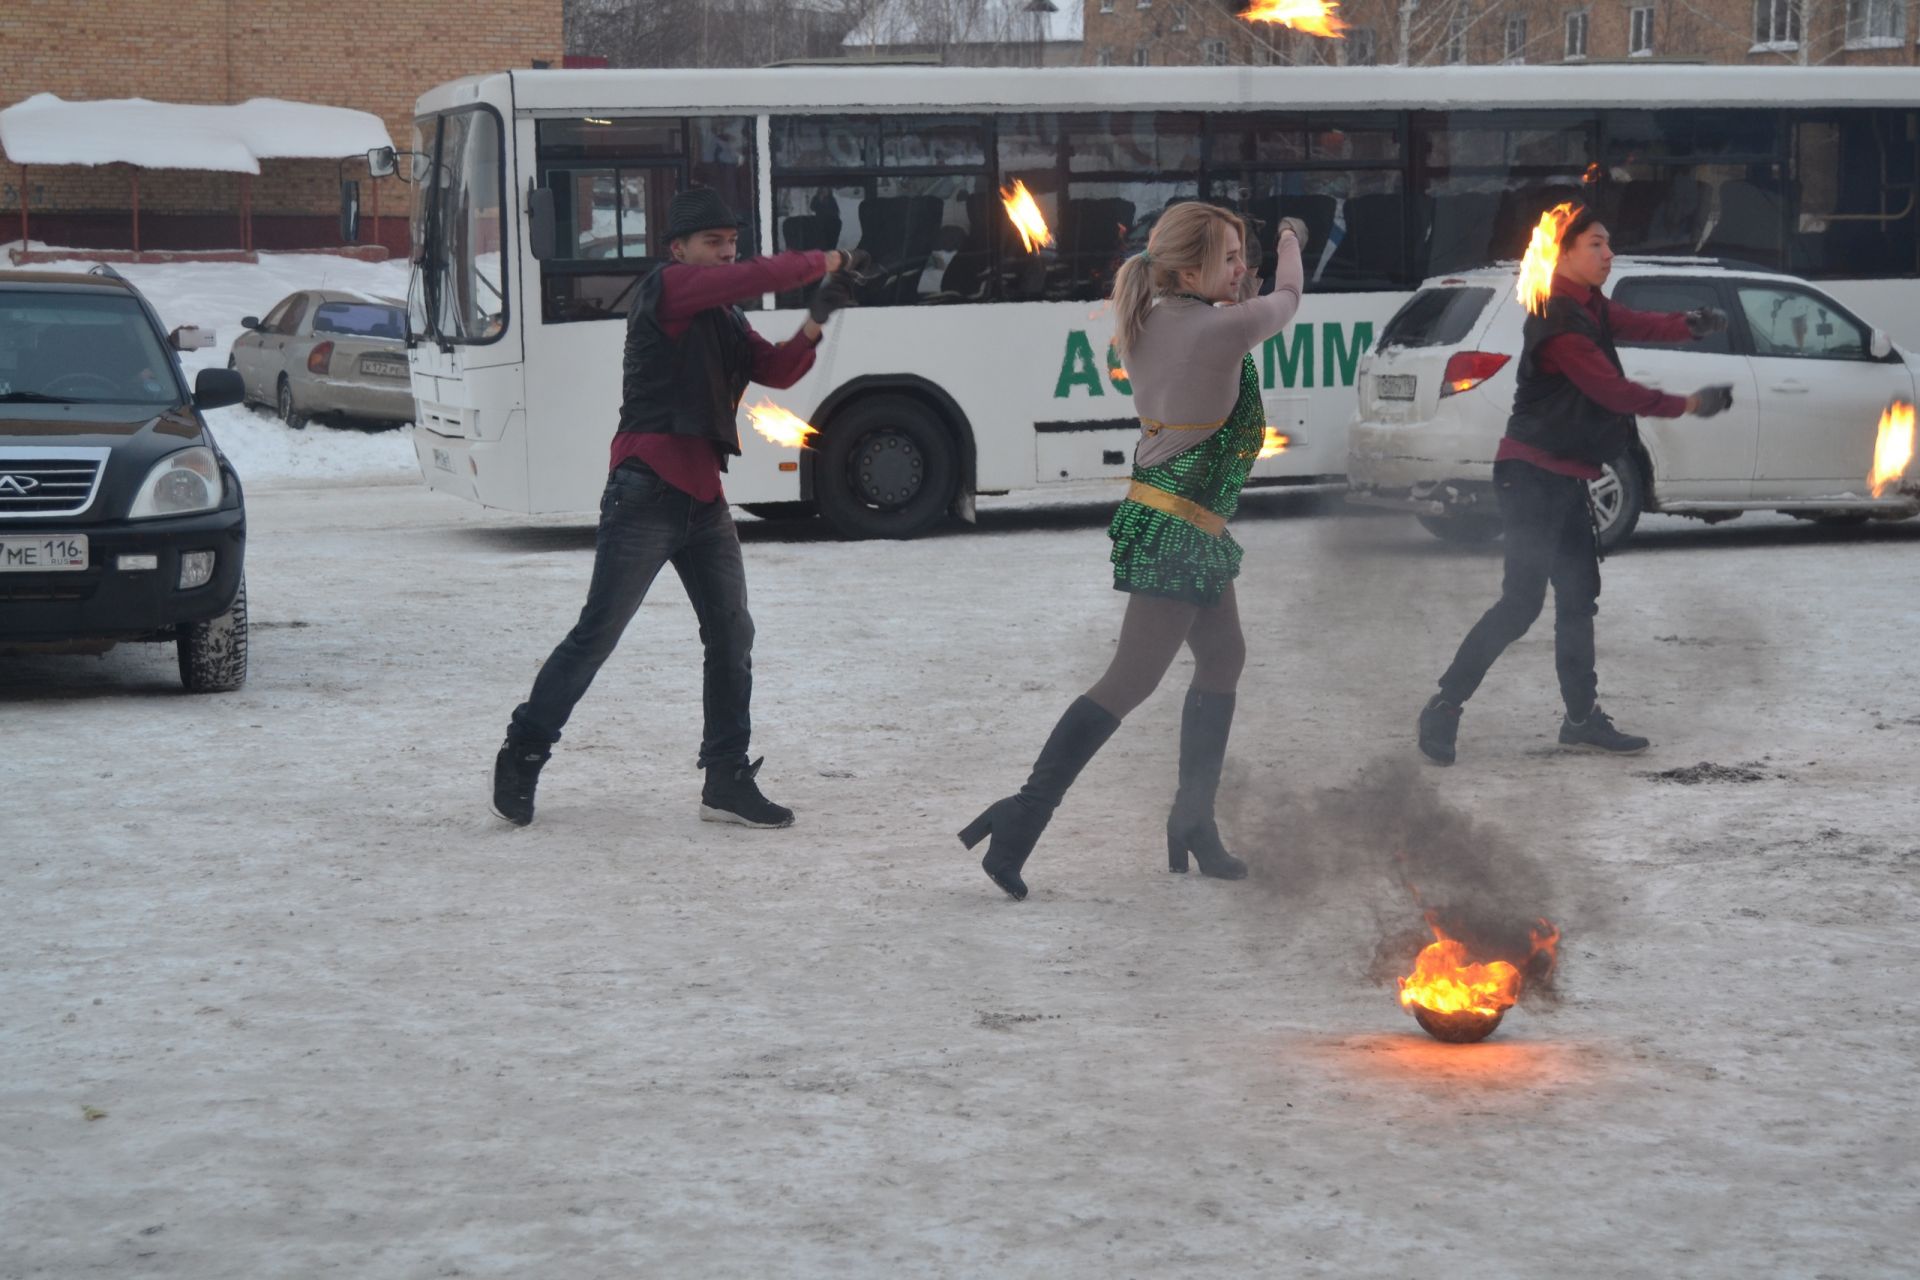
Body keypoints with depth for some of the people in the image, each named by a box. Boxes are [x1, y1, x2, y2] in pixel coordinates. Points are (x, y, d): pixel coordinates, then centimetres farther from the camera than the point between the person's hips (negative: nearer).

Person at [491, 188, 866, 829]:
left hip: (703, 498, 8)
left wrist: (816, 320, -6)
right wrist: (822, 263, -8)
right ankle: (524, 751, 8)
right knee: (597, 634, -5)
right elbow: (751, 278, -19)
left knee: (732, 637, 5)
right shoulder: (664, 292, -7)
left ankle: (727, 781, 11)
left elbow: (777, 371, 9)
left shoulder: (727, 321, 18)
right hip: (647, 492, -8)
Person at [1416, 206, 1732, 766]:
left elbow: (1639, 325, 0)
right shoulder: (1556, 320, -18)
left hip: (1567, 477, 10)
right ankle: (1444, 708, -6)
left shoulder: (1590, 309, 12)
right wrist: (1688, 404, -12)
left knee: (1578, 597, 13)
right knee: (1522, 600, -13)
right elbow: (1610, 389, -20)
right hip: (1534, 473, -10)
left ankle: (1583, 719, 20)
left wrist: (1692, 323, -21)